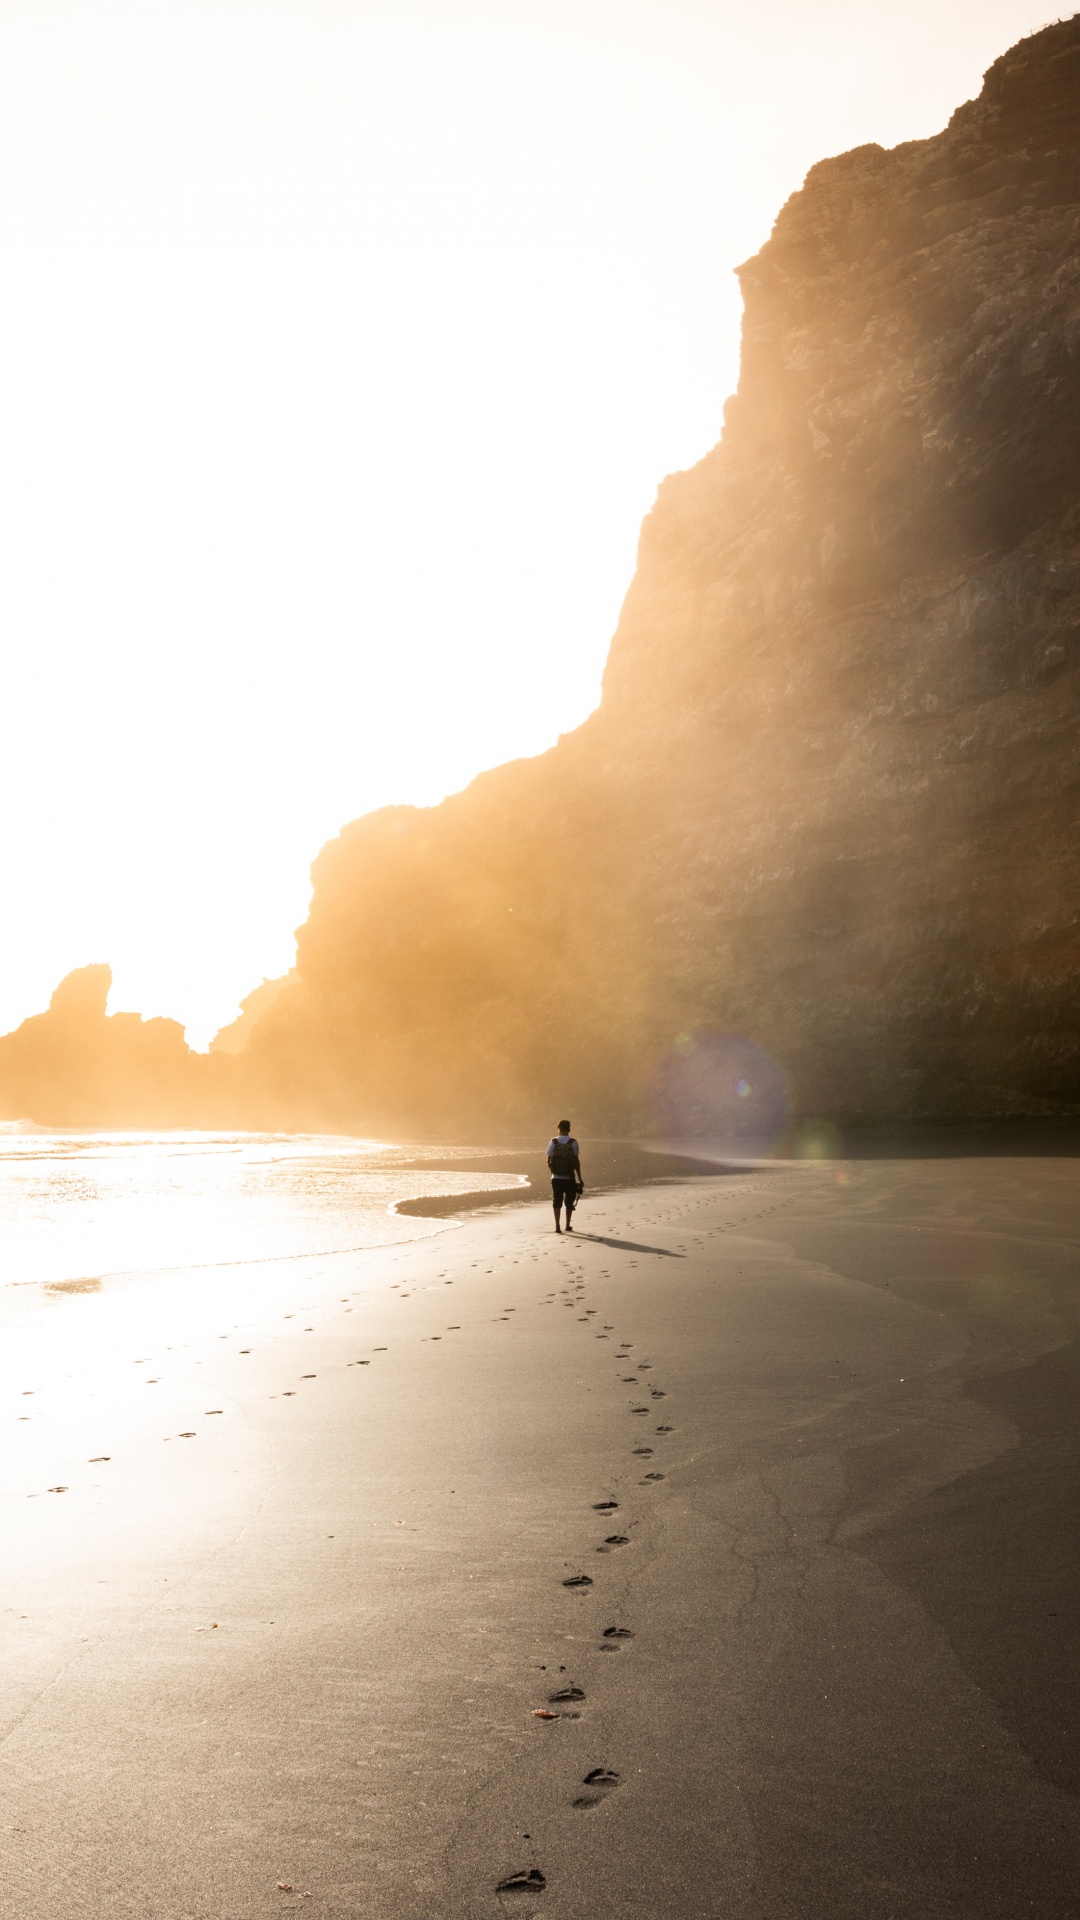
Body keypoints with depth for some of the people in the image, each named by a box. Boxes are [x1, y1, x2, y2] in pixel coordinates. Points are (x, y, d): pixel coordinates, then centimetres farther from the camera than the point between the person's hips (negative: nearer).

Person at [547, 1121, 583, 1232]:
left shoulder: (553, 1142, -3)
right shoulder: (573, 1143, -6)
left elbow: (549, 1160, 0)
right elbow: (576, 1161, -7)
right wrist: (579, 1178, -1)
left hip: (556, 1178, 1)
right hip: (569, 1178, -1)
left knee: (557, 1202, 8)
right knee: (569, 1202, 15)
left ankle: (557, 1226, 0)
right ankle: (568, 1226, 21)